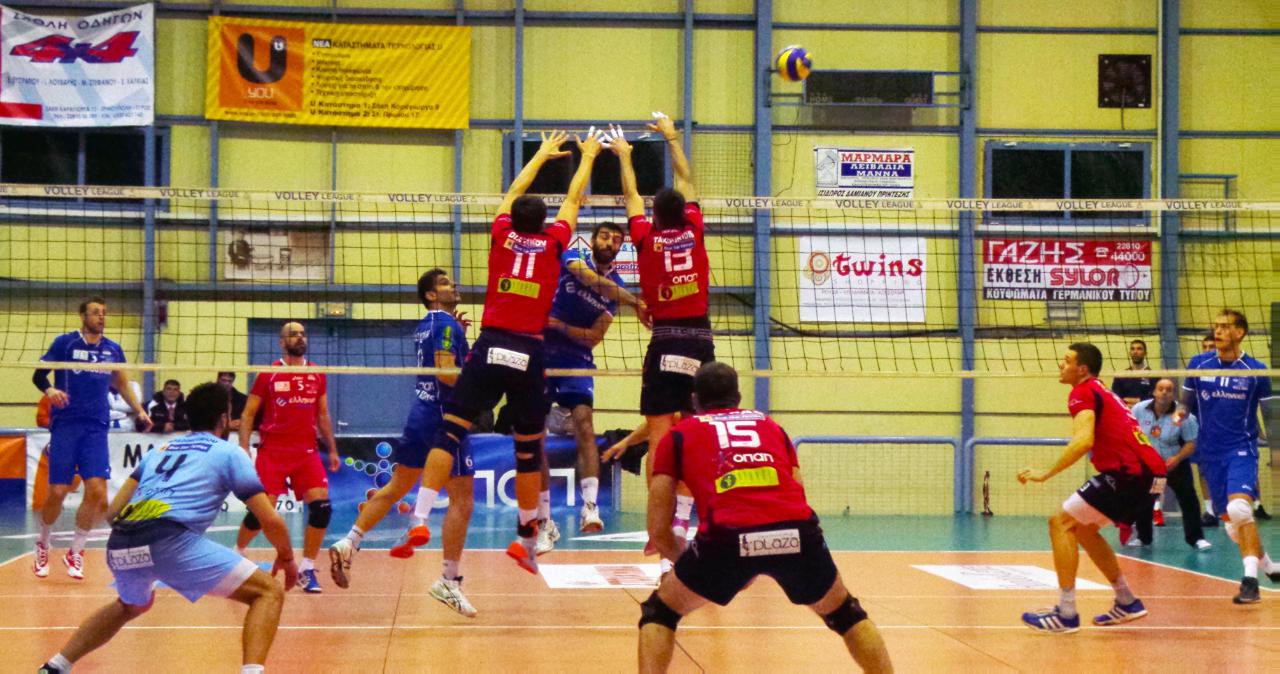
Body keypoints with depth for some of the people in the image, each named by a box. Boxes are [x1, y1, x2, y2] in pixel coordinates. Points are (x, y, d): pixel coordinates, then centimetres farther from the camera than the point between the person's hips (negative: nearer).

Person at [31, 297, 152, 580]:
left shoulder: (113, 349, 10)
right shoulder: (64, 343, -1)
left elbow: (122, 383, 23)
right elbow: (38, 375, 0)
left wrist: (139, 410, 12)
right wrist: (49, 390, -21)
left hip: (96, 428, 3)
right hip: (65, 426, -3)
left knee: (97, 491, -9)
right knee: (57, 492, -3)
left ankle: (76, 552, 8)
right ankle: (42, 545, 24)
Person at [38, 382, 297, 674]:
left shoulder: (161, 450, 30)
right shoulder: (229, 452, 15)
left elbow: (113, 512, 29)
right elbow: (270, 520, 10)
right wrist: (286, 557, 28)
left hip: (118, 546, 7)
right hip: (169, 540, -6)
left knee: (131, 606, 40)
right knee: (269, 592, 2)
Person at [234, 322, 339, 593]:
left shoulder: (317, 375, 10)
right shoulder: (268, 374, 1)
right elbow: (248, 413, 3)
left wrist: (332, 450, 15)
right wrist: (243, 447, -7)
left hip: (307, 452, 3)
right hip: (272, 451, -3)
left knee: (321, 506, -13)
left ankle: (307, 569, -1)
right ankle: (237, 553, 22)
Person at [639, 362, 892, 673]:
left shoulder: (678, 435, 25)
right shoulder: (772, 426, 32)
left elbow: (658, 531, 20)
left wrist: (688, 562, 40)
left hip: (728, 535, -2)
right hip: (797, 532, 2)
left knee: (660, 612, 22)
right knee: (845, 615, 29)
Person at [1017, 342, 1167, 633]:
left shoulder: (1083, 393, -6)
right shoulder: (1103, 393, 23)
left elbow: (1084, 440, -21)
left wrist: (1046, 473, -19)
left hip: (1129, 473, -10)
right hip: (1151, 474, 10)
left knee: (1061, 522, -7)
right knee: (1082, 528, 23)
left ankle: (1066, 614, -10)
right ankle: (1127, 602, 25)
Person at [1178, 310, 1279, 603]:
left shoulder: (1256, 370, -3)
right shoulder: (1198, 365, 3)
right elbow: (1187, 403, 15)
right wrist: (1181, 412, -6)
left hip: (1242, 449, -4)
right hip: (1211, 454, 4)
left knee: (1238, 508, -28)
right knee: (1231, 522, 9)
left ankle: (1250, 579, -26)